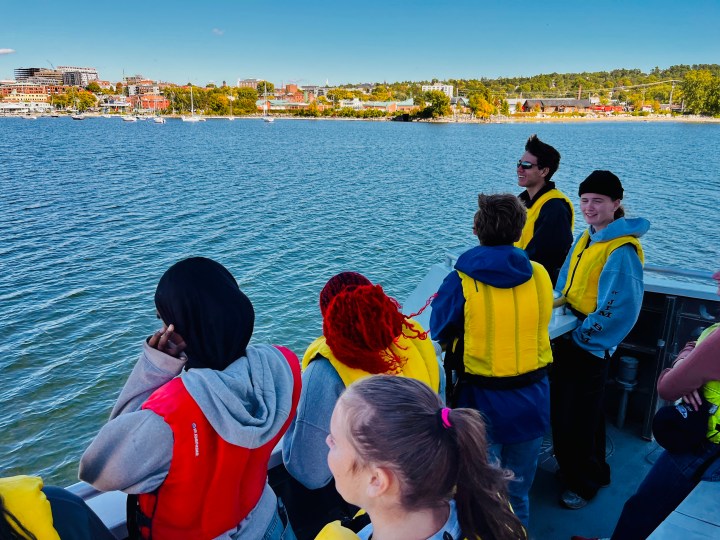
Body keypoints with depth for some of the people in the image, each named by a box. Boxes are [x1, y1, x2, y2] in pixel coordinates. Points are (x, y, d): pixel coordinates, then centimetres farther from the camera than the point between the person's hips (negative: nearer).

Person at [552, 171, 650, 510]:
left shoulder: (621, 251, -20)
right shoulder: (586, 239, 7)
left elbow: (618, 310, -23)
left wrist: (579, 334, -17)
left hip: (589, 348, -8)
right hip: (569, 340, 8)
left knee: (577, 419, 5)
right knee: (561, 412, 19)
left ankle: (585, 481, 28)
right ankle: (571, 467, 40)